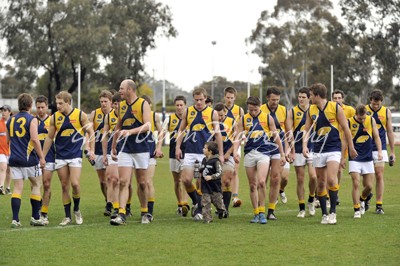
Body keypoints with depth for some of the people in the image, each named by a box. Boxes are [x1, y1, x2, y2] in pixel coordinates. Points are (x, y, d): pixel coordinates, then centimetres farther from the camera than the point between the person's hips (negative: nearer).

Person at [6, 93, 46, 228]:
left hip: (14, 159, 5)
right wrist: (41, 157, -14)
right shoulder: (32, 119, -8)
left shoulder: (11, 120, 10)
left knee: (17, 188, 4)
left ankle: (15, 219, -5)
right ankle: (35, 217, 13)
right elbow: (34, 139, -17)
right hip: (29, 159, -5)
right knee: (36, 185, 11)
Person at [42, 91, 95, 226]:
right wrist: (42, 156, 9)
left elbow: (90, 132, 3)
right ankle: (67, 216, 13)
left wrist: (91, 150, -4)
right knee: (64, 186, 4)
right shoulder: (54, 117, 3)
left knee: (75, 183, -14)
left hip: (75, 155, -3)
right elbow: (49, 138, 10)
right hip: (60, 156, 3)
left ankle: (77, 210, 10)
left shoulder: (80, 115, -5)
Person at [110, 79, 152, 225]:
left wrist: (130, 132, -28)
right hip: (125, 150, 3)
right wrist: (113, 146, 22)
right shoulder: (121, 105, 10)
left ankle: (145, 213, 22)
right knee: (123, 182, -8)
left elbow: (147, 125, -16)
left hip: (141, 149, -3)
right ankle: (121, 215, -13)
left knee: (142, 183, 6)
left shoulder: (143, 104, -5)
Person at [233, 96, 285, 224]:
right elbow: (238, 137, 4)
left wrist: (282, 155, 8)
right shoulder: (243, 120, 7)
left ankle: (262, 213, -12)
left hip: (264, 152, -3)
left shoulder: (268, 118, 3)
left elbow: (276, 137, 7)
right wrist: (235, 151, -13)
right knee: (252, 185, 6)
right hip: (249, 154, 3)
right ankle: (256, 214, 15)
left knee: (261, 182, -19)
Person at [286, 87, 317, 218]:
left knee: (313, 176, -13)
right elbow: (290, 133, 1)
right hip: (298, 150, 0)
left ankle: (311, 201, 12)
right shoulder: (292, 112, 3)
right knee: (300, 179, 2)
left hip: (312, 148, 0)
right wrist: (291, 151, -5)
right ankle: (302, 208, 10)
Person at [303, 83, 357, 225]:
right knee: (321, 183, 5)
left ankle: (333, 212, -7)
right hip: (318, 151, 4)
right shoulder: (311, 110, 5)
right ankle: (324, 214, 15)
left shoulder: (335, 107, -6)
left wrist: (351, 148, 4)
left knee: (331, 180, -19)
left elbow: (345, 128, 0)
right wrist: (305, 145, -7)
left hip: (334, 149, -4)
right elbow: (307, 130, 10)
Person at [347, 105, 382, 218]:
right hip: (354, 159, -3)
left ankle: (362, 200, 34)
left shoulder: (371, 120, 0)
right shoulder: (349, 122, -7)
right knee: (356, 184, -12)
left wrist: (379, 151, -8)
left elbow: (376, 137, 7)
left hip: (368, 158, 3)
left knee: (369, 186, 4)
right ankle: (357, 210, -5)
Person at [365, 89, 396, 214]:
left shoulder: (386, 112, 5)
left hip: (380, 148, 0)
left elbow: (390, 132, 10)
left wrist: (392, 151, 8)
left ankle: (379, 205, -2)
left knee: (379, 176, -5)